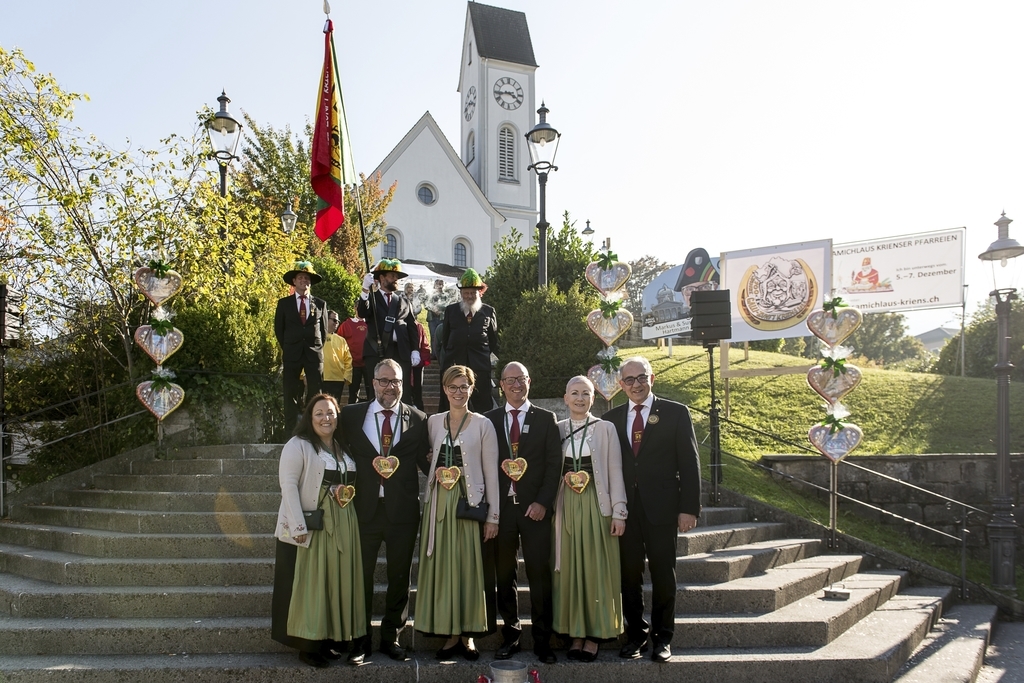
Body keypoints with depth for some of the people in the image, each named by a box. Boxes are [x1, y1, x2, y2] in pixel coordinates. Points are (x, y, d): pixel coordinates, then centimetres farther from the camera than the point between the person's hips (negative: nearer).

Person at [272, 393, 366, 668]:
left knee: (338, 581, 9)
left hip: (342, 525, 6)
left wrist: (349, 491, 5)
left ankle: (329, 641, 20)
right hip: (310, 526, -6)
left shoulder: (344, 448, 16)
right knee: (308, 582, -1)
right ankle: (307, 645, 10)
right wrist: (299, 526, -20)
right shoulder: (298, 445, -5)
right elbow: (288, 485, -13)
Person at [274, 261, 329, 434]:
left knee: (315, 394, -1)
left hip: (314, 354, 1)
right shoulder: (284, 303, 7)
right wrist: (287, 348, 7)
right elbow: (279, 329, 11)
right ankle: (290, 431, 2)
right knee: (291, 394, -1)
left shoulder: (320, 304, 9)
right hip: (292, 354, 0)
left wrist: (318, 347, 6)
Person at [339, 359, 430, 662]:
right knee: (360, 575, 10)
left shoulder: (417, 420, 2)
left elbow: (425, 462, 3)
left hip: (402, 510, 0)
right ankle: (361, 638, 25)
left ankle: (391, 637, 26)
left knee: (399, 577, 11)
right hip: (363, 508, 0)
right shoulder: (351, 415, 3)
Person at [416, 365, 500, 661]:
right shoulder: (433, 422, 8)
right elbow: (428, 460, 14)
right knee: (441, 566, 5)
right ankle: (450, 633, 15)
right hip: (439, 502, 3)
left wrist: (493, 515, -5)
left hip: (469, 502, -3)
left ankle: (468, 634, 14)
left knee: (469, 566, 1)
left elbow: (491, 472, -3)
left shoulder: (482, 424, -1)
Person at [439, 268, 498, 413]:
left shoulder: (489, 312, 9)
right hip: (454, 364, 1)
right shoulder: (451, 310, 12)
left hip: (481, 365, -1)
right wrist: (449, 355, 10)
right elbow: (445, 338, 16)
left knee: (483, 406, -1)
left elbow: (494, 339, 12)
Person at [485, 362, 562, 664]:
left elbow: (554, 464, 1)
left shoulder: (546, 419, 5)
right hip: (501, 507, 1)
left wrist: (542, 502, -8)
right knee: (504, 576, 8)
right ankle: (510, 635, 21)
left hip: (534, 507, -1)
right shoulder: (490, 420, 8)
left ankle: (542, 640, 11)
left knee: (540, 576, 0)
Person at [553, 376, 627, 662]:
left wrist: (619, 512, -7)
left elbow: (615, 472, -3)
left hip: (597, 505, -2)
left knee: (597, 567, 3)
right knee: (570, 568, 6)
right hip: (567, 506, 2)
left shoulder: (605, 429, -1)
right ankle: (576, 632, 17)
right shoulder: (557, 430, 6)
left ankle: (595, 635, 13)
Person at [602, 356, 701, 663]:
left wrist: (689, 508, -8)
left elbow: (689, 463, -2)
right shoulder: (611, 418, 9)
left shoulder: (675, 413, 1)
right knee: (629, 575, 8)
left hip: (661, 508, -2)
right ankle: (636, 635, 23)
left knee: (663, 576, 6)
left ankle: (662, 638, 20)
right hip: (624, 509, 2)